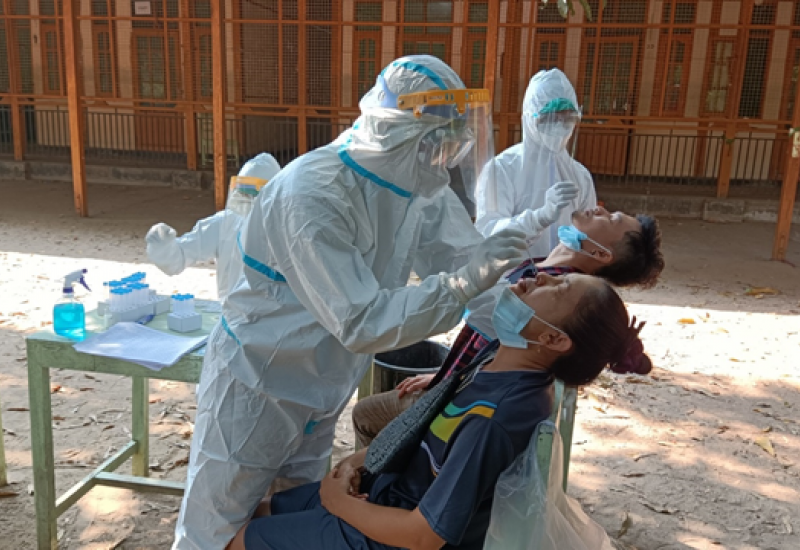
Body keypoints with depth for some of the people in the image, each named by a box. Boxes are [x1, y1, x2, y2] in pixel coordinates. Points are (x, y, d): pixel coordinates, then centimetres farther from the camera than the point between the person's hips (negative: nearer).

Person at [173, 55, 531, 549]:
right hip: (256, 392, -7)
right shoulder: (312, 194, -31)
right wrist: (463, 283, -37)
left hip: (320, 395, 7)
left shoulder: (421, 188, -8)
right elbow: (361, 323, -34)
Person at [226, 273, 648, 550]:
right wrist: (359, 460, -4)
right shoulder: (499, 356, -9)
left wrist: (339, 503, -12)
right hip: (389, 485, 7)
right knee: (261, 511, 16)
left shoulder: (499, 417, -35)